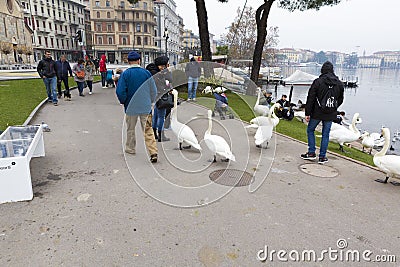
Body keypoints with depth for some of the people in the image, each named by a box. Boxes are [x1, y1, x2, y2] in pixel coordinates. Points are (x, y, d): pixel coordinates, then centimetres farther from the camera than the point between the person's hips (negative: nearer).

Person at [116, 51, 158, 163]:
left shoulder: (125, 74, -9)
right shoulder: (146, 73, -3)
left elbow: (120, 92, -12)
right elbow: (154, 90, 1)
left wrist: (124, 102, 7)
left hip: (131, 107, -1)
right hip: (146, 107, 1)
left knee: (130, 129, 19)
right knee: (148, 130, 4)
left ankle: (130, 148, 35)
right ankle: (153, 153, -5)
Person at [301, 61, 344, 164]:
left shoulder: (318, 82, -10)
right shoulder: (339, 84, 5)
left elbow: (310, 98, -10)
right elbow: (340, 100, 13)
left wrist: (307, 113, -6)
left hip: (317, 113, -3)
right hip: (330, 114, 4)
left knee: (310, 130, 14)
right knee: (326, 134, 9)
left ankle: (311, 153, 12)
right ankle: (322, 157, 13)